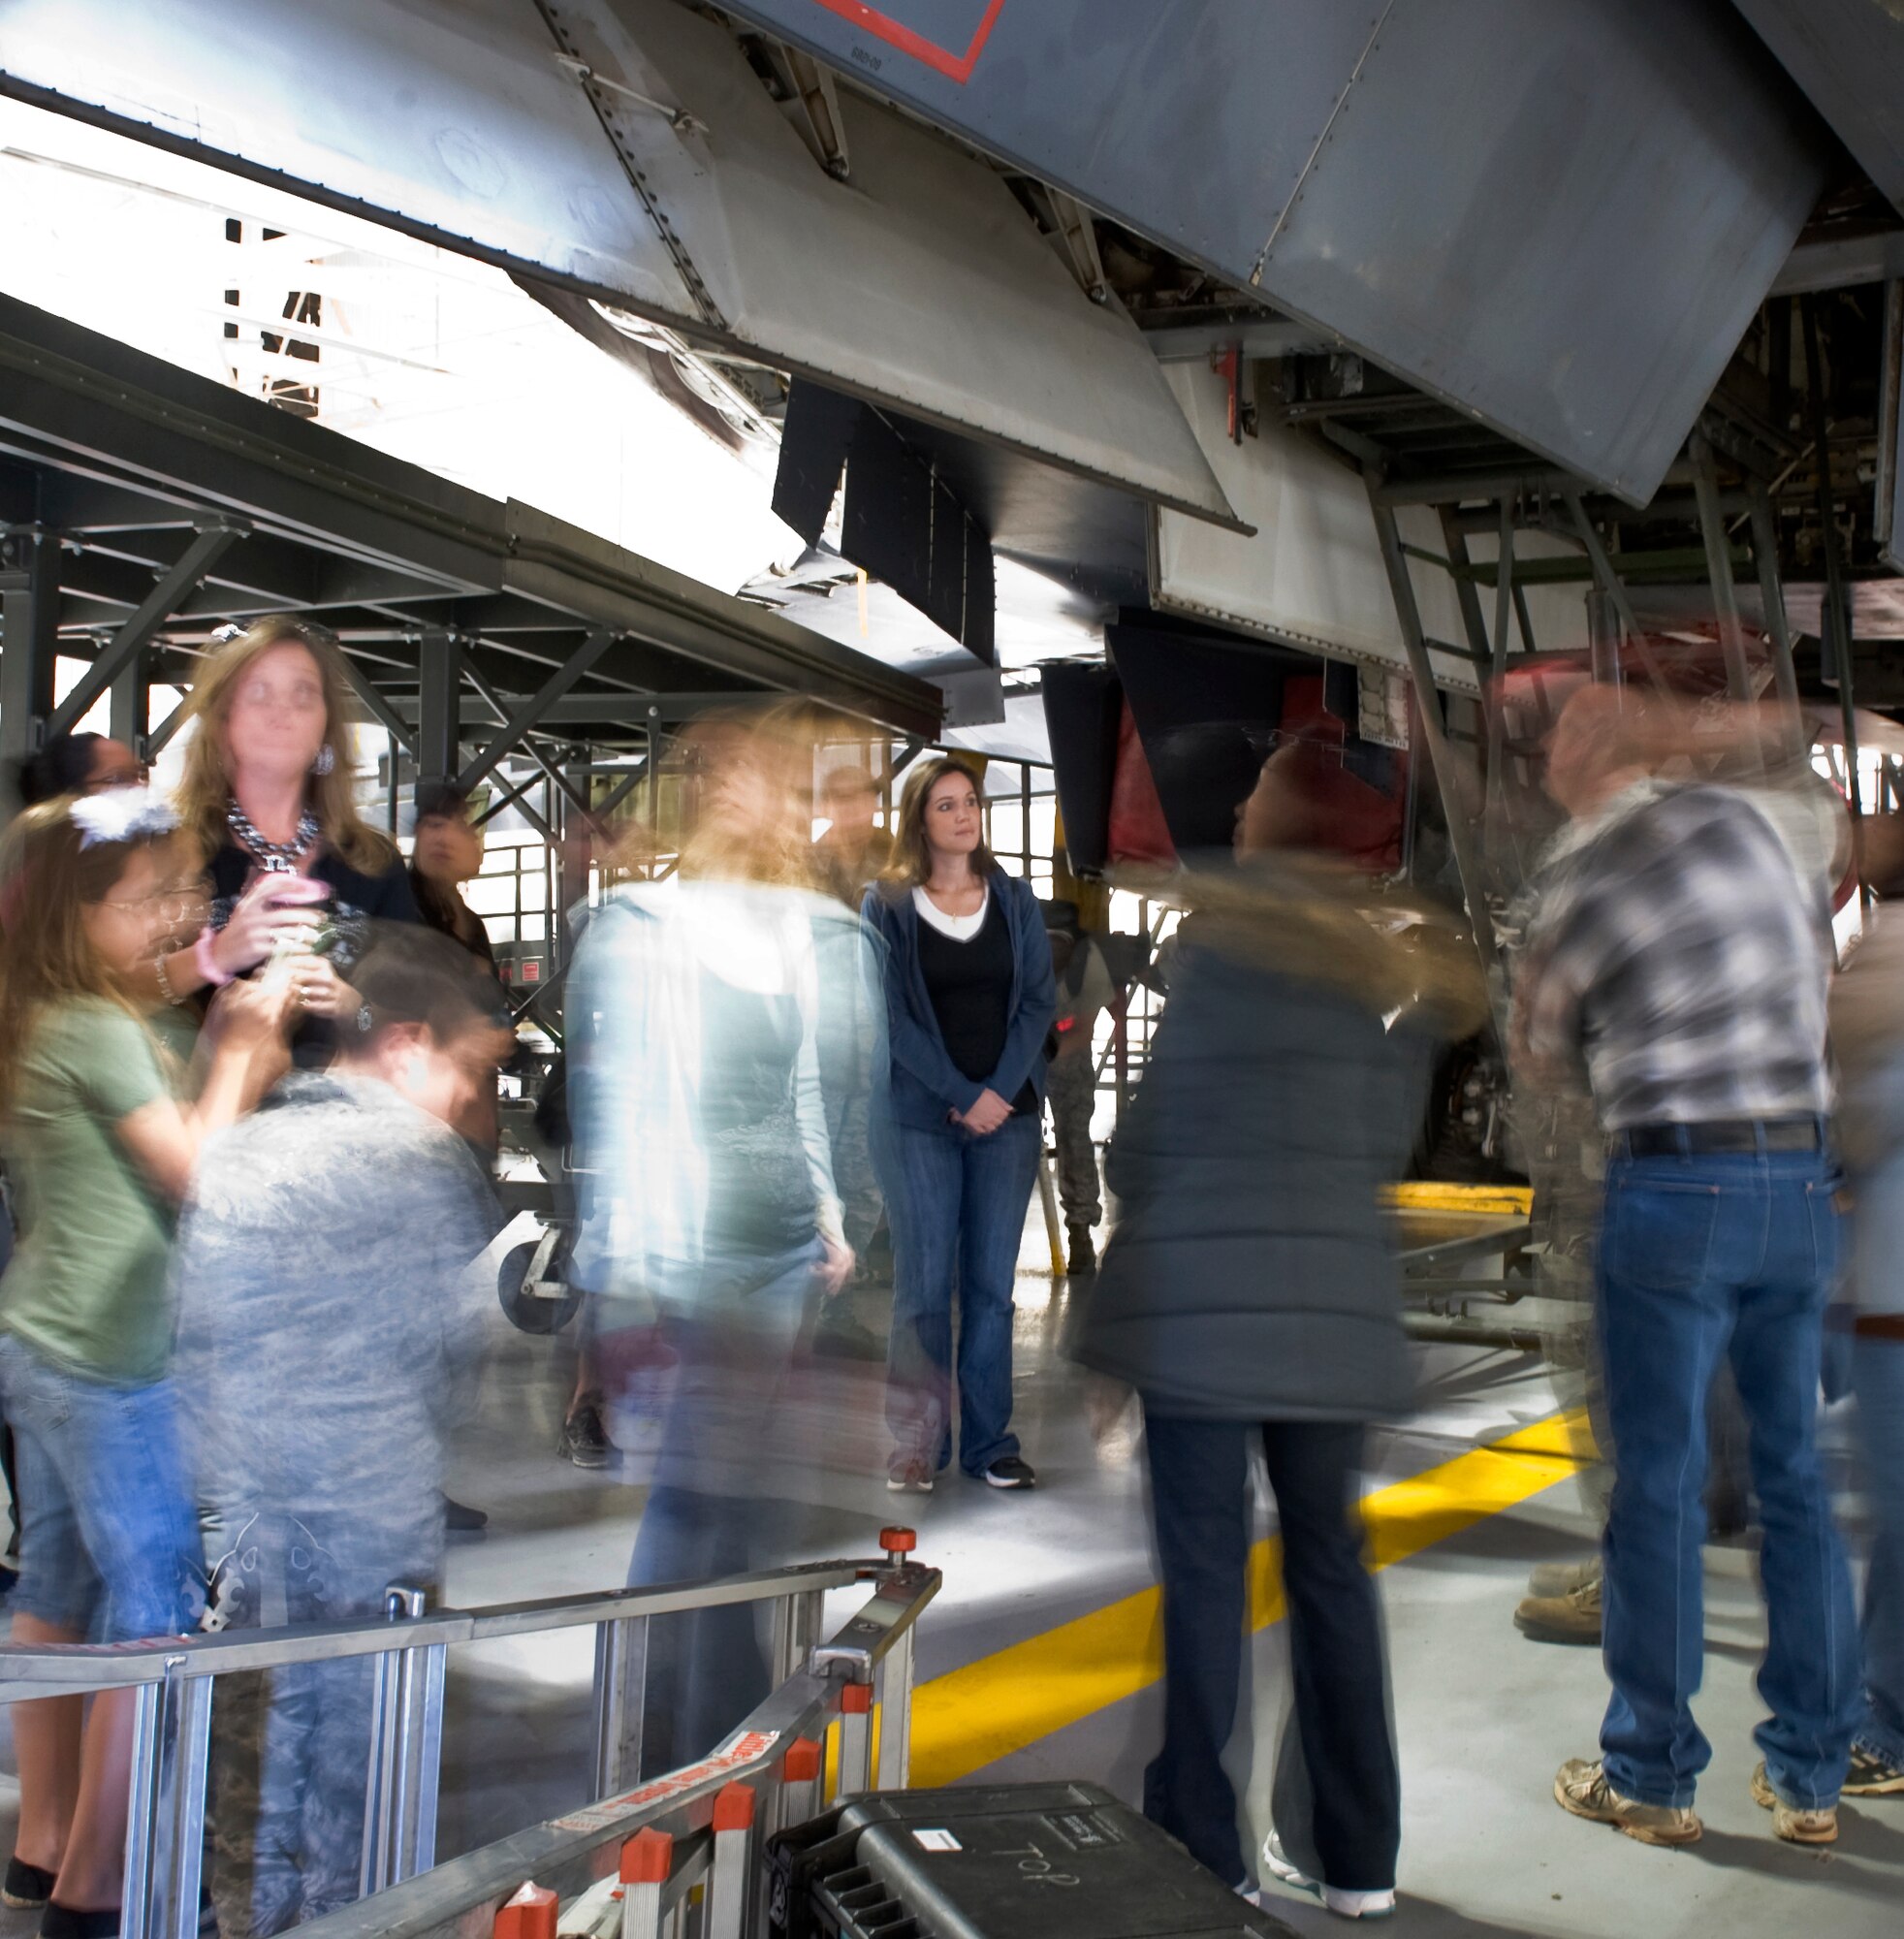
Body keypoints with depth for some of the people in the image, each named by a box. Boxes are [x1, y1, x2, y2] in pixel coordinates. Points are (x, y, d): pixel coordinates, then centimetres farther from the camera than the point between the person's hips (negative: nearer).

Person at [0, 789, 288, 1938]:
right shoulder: (99, 1031, -18)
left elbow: (175, 1144, 9)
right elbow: (195, 1170, -16)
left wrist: (250, 1040, 1)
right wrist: (237, 1046, -8)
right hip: (113, 1367, -10)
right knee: (156, 1618, -3)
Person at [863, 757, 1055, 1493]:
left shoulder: (1014, 899, 9)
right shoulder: (887, 905, 0)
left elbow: (1039, 999, 4)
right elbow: (892, 1015, -5)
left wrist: (1001, 1090, -8)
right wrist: (961, 1097, -11)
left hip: (1009, 1113, 3)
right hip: (920, 1120, -2)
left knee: (992, 1283, 6)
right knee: (924, 1285, 0)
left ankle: (990, 1444, 13)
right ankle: (915, 1445, 10)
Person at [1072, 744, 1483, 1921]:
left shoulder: (1225, 943, -7)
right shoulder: (1401, 970, 8)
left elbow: (1155, 1125, -3)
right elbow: (1393, 1143, 11)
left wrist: (1142, 1204, 16)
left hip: (1203, 1294, -5)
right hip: (1340, 1299, 5)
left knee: (1205, 1570, 2)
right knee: (1329, 1560, 14)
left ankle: (1203, 1853, 8)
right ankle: (1355, 1856, 21)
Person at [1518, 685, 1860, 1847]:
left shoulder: (1583, 897, -10)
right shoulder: (1746, 818, 3)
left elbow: (1541, 1051, 6)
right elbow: (1819, 953, 18)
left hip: (1676, 1191, -5)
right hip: (1803, 1182, 5)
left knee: (1661, 1486, 3)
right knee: (1795, 1472, 12)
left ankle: (1653, 1778, 12)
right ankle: (1811, 1776, 20)